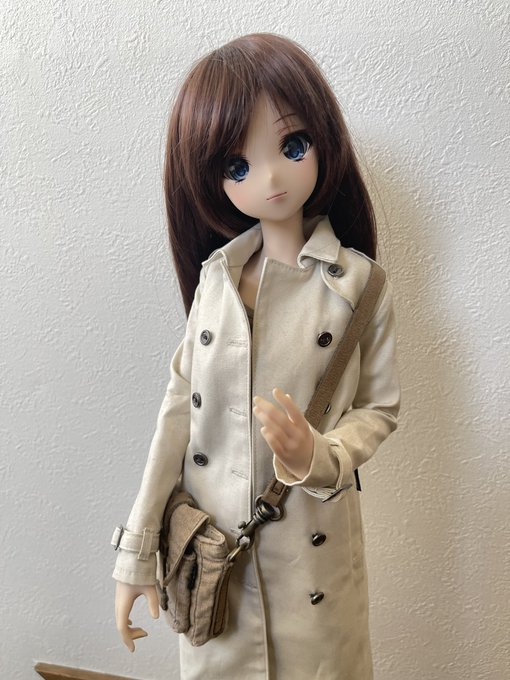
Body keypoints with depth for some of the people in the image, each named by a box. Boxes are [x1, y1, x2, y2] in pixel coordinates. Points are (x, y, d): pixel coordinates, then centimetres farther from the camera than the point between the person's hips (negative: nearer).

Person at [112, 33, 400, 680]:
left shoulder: (357, 282, -9)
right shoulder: (215, 274, -3)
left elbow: (379, 408, -1)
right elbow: (181, 406, -2)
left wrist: (319, 457, -23)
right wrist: (137, 553, 0)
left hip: (312, 550, -1)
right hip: (208, 549, 2)